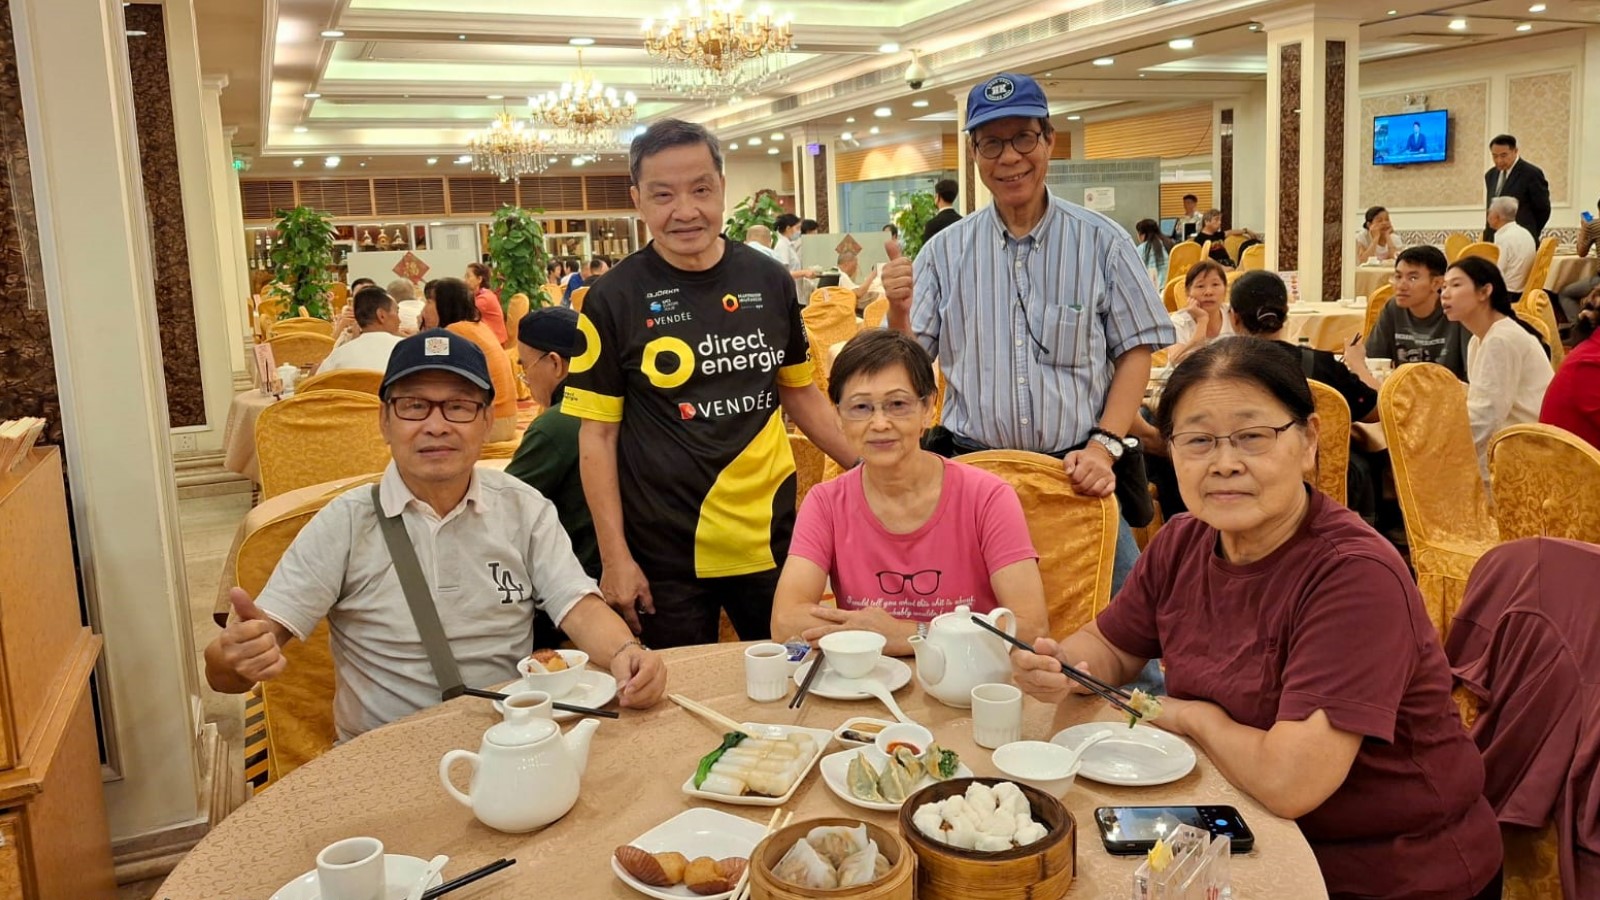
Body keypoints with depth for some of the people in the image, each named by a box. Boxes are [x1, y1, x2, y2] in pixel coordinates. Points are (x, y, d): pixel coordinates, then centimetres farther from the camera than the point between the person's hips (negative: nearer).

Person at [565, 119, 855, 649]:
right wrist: (614, 556, -7)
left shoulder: (769, 281, 3)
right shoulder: (614, 299, -6)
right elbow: (597, 435, -4)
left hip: (770, 539, 3)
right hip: (664, 554, -2)